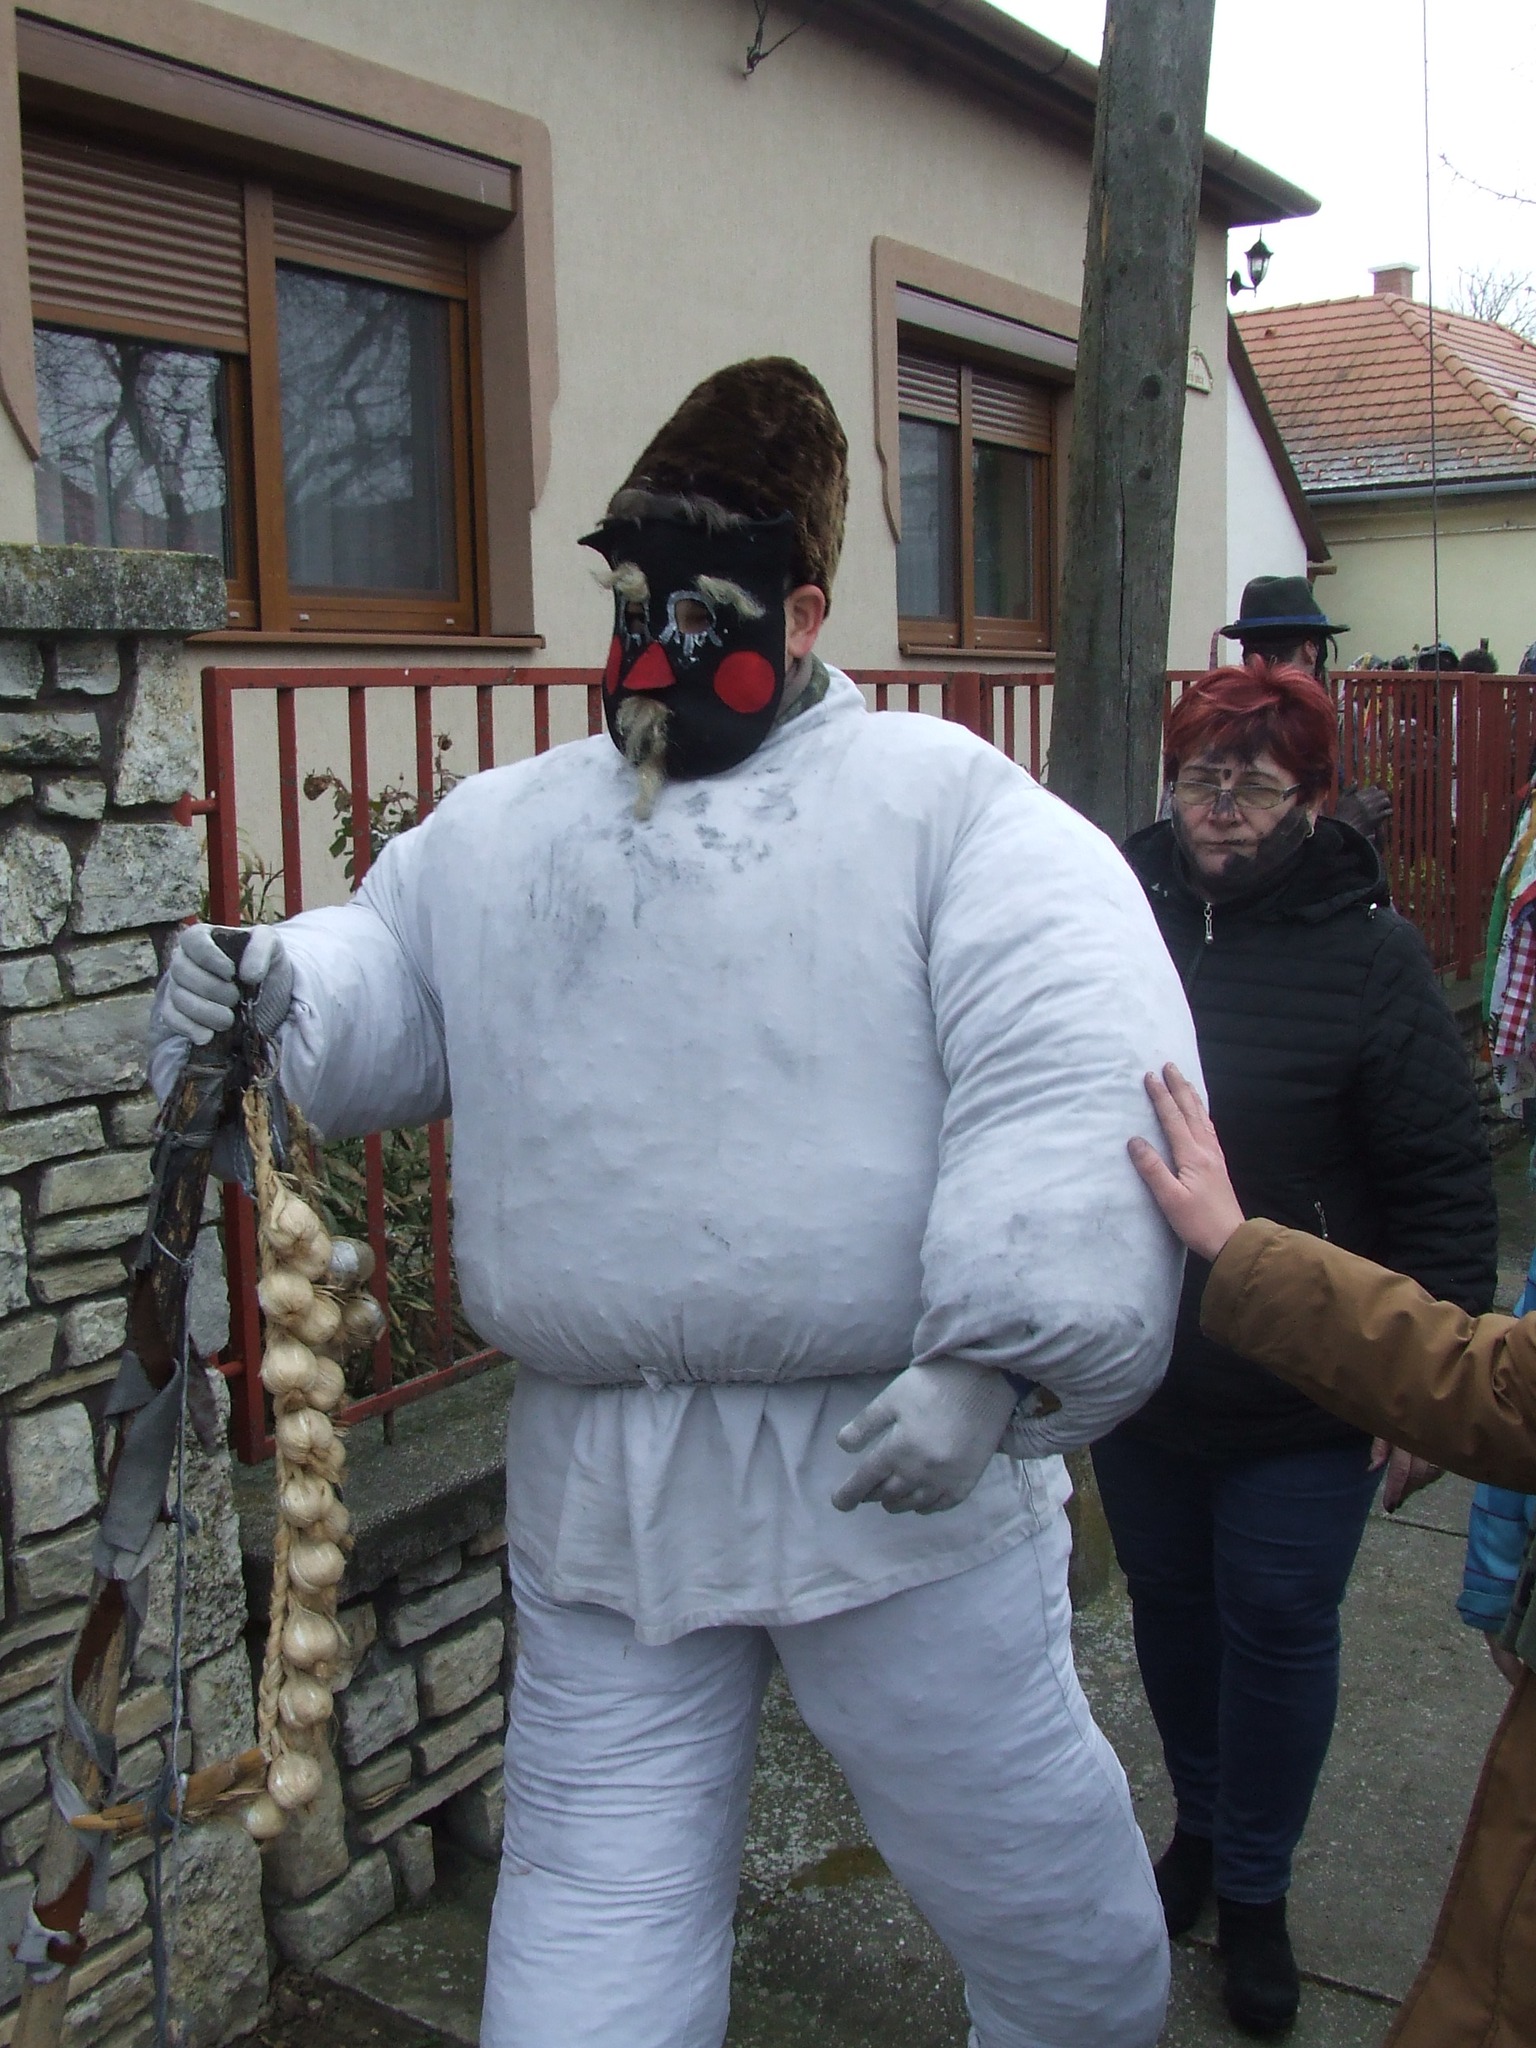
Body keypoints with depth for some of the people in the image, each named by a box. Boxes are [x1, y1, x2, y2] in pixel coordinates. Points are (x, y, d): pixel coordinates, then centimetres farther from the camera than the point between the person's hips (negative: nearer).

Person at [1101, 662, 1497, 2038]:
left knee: (1278, 1630, 9)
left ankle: (1252, 1892, 31)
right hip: (1134, 1370, 3)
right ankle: (1203, 1823, 44)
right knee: (1171, 1604, 19)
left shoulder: (1370, 958, -11)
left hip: (1302, 1397, -3)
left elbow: (1446, 1189, -9)